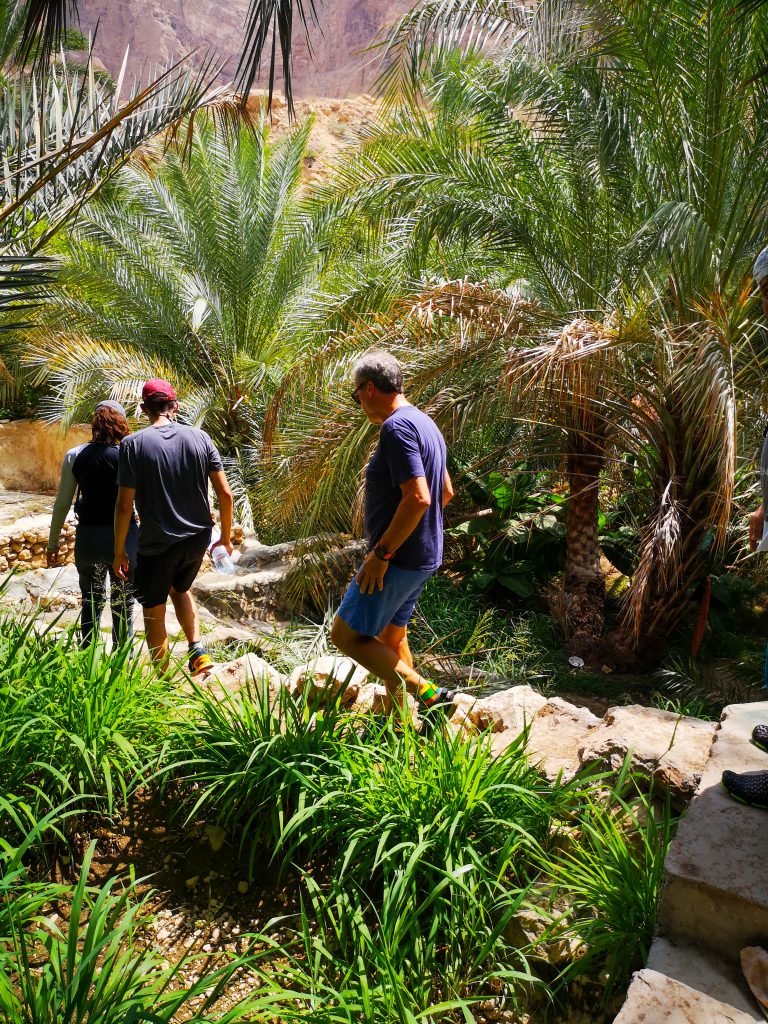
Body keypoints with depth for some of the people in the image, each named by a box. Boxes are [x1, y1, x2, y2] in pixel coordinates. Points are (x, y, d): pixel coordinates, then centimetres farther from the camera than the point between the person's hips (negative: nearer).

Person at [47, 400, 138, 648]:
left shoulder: (75, 456, -1)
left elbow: (62, 503, 1)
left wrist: (53, 543, 10)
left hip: (88, 537, 2)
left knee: (91, 602, 19)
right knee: (123, 604, 12)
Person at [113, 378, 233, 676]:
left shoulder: (133, 444, -11)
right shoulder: (199, 437, -2)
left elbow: (124, 505, -13)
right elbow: (225, 493, -3)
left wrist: (119, 551, -1)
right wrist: (226, 537, 9)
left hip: (157, 543, -4)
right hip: (198, 538, 4)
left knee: (154, 614, 13)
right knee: (180, 589, 31)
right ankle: (198, 650, 16)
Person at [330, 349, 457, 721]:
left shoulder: (396, 427, -19)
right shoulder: (426, 424, 12)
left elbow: (418, 497, -28)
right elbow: (445, 492, 20)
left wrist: (381, 553, -23)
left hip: (399, 559, -10)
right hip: (423, 556, 10)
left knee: (346, 634, -3)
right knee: (392, 634, 20)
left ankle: (429, 695, -5)